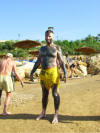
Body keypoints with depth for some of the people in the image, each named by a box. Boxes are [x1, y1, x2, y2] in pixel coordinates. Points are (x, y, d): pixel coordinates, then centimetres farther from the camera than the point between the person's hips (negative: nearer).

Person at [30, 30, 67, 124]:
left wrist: (65, 73, -16)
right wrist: (31, 73, 10)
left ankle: (56, 115, 7)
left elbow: (61, 61, -5)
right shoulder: (42, 48, 13)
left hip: (53, 72, -5)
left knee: (55, 93, -3)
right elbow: (38, 62, 14)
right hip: (43, 73, 5)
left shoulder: (57, 48, 0)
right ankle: (43, 113, 27)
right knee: (44, 93, 13)